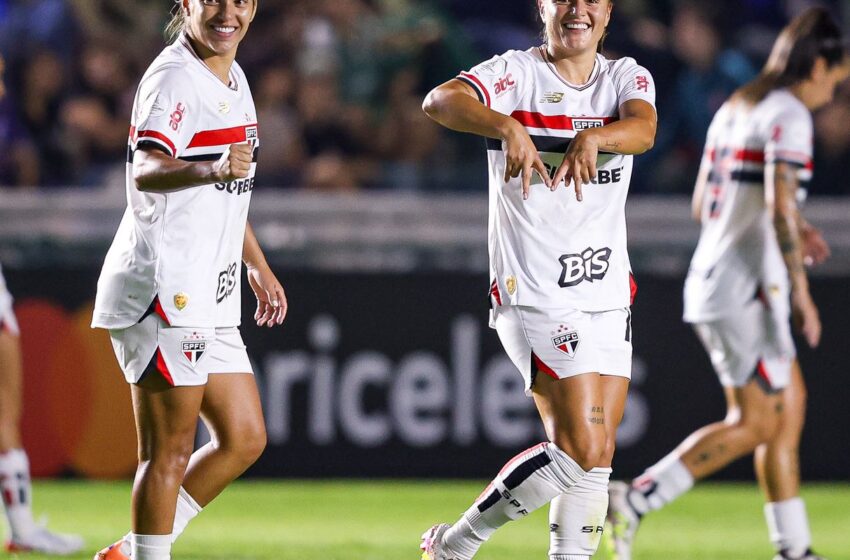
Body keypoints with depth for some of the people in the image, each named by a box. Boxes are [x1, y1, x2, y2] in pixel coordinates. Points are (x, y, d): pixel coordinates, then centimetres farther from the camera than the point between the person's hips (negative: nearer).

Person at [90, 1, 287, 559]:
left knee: (244, 439, 11)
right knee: (170, 450, -8)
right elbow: (144, 172, -32)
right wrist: (212, 169, -50)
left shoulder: (231, 78, 16)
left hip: (209, 296, 10)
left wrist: (259, 266, 35)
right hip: (162, 288, -10)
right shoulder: (174, 79, -14)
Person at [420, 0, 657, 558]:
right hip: (536, 296, -6)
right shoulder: (517, 73, -5)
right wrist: (508, 127, -43)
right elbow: (440, 101, -24)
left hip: (608, 296, 6)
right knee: (582, 450, -14)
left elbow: (643, 129, -16)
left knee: (596, 459, 6)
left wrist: (594, 137, -37)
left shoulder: (627, 78, 7)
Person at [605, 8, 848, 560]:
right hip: (747, 286, -10)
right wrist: (800, 291, -21)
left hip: (710, 281, 10)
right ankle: (635, 500, -11)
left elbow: (704, 206, 21)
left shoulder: (735, 109, 16)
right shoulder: (790, 115, -11)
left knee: (790, 408, 12)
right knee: (755, 423, -5)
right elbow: (779, 204, -23)